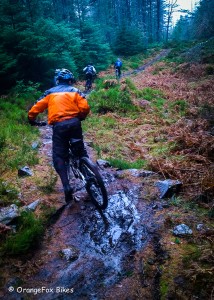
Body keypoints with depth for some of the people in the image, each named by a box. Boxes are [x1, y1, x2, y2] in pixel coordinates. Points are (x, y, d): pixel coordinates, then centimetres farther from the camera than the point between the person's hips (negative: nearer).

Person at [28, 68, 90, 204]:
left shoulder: (50, 93, 16)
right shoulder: (75, 91, 15)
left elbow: (35, 109, 11)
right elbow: (85, 108, 0)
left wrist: (32, 120, 31)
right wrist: (80, 118, 20)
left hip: (58, 125, -1)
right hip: (74, 122, 1)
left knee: (59, 157, 4)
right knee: (81, 150, 21)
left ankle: (67, 186, -7)